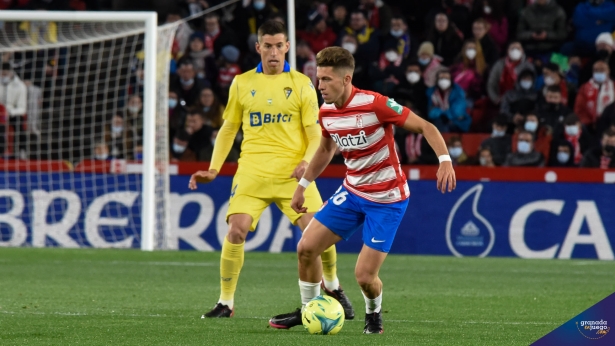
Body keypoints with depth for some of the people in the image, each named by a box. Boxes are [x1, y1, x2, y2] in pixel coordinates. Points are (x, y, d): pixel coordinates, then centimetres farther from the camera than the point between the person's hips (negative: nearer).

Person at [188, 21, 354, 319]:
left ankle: (332, 287, 19)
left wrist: (307, 162, -17)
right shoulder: (242, 84, 9)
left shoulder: (301, 84, 3)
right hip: (252, 171, 1)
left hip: (293, 173, -1)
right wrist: (214, 169, 5)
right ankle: (225, 303, -2)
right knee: (236, 230, -16)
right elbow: (228, 130, 16)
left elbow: (315, 136, 2)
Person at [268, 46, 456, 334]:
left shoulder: (374, 104, -23)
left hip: (386, 199, -6)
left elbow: (425, 127, -19)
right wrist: (302, 186, 23)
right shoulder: (326, 113, -2)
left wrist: (445, 160, -34)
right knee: (306, 248, -1)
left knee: (364, 275, -12)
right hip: (352, 191, 6)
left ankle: (374, 314, 22)